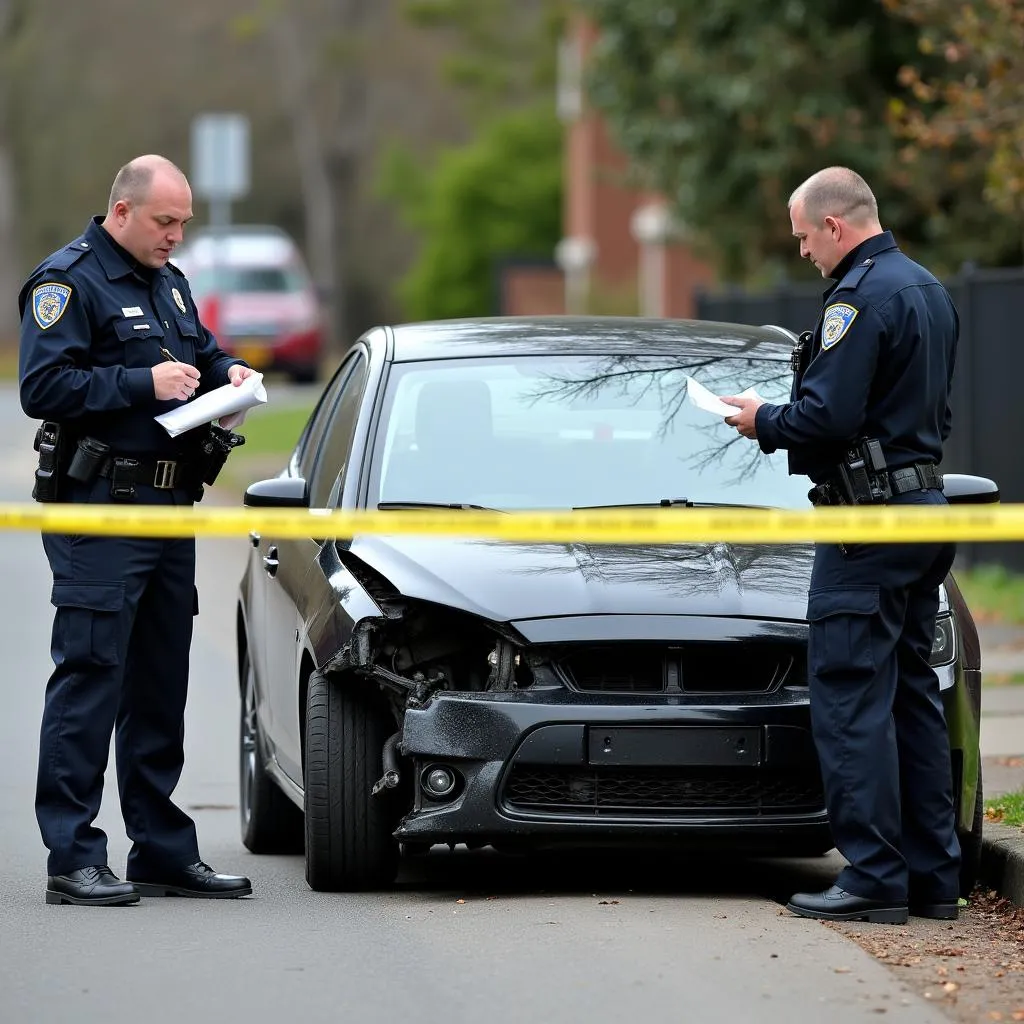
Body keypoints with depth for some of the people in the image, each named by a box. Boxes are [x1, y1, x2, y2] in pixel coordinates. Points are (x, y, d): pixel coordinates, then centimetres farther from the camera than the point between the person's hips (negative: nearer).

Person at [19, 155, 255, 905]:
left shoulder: (168, 283, 18)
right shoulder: (69, 281, -8)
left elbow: (202, 353, 31)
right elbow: (43, 387, -17)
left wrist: (227, 373, 8)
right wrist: (143, 383, -21)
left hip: (169, 507, 9)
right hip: (100, 508, -9)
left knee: (160, 683, 12)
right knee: (90, 678, -9)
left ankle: (163, 849, 18)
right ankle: (73, 858, -8)